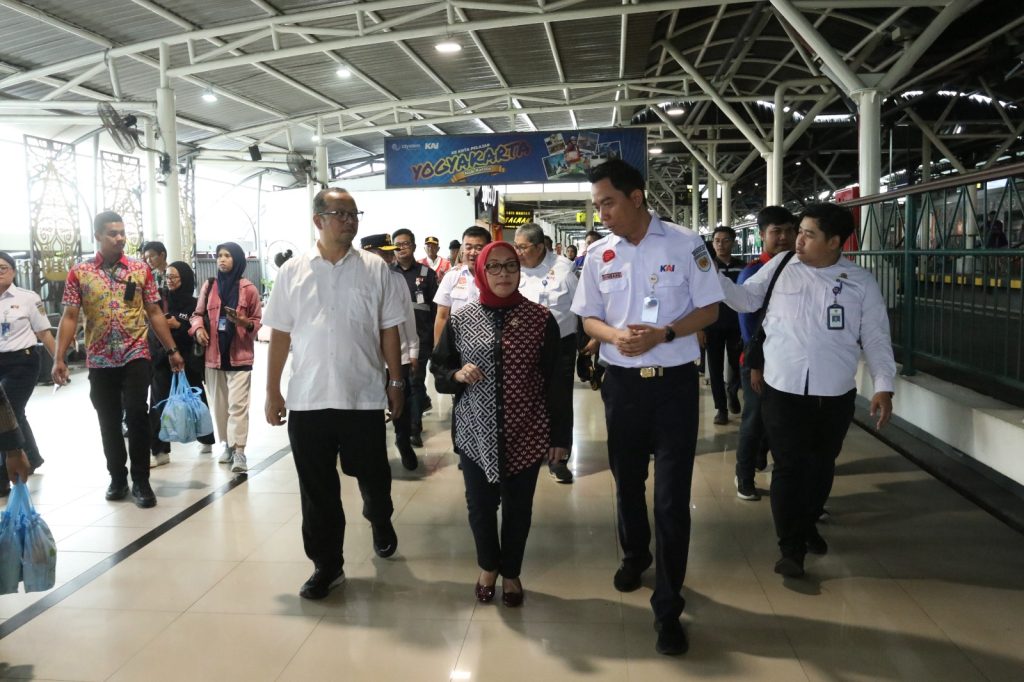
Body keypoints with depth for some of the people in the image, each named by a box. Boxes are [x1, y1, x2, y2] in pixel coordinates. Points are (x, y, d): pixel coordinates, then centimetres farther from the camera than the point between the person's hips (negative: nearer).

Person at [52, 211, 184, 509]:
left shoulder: (141, 269, 2)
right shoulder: (79, 273, 1)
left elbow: (155, 313, 6)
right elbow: (69, 317, 0)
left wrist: (172, 350, 4)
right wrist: (59, 358, -7)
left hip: (135, 356, -1)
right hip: (99, 361, 1)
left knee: (137, 415, -11)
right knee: (109, 422, 9)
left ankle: (141, 481, 2)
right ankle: (117, 478, 25)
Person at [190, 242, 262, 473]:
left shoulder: (248, 289, -2)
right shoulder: (208, 287, 7)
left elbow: (258, 321, 3)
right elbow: (198, 313, 14)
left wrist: (243, 322, -17)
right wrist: (198, 328, -7)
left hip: (239, 354, -4)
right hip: (214, 353, 4)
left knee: (238, 404, -9)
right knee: (219, 403, 10)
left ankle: (239, 450, -11)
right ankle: (227, 444, 22)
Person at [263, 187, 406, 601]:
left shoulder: (375, 269, 0)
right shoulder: (293, 272, 2)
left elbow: (388, 330, 4)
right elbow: (280, 335, 3)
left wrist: (396, 382, 2)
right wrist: (272, 391, 2)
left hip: (365, 396, 0)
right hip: (307, 399, 1)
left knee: (373, 475, 15)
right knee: (317, 489, 8)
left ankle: (380, 521, 46)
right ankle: (326, 564, 23)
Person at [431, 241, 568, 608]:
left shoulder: (540, 318, -3)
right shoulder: (460, 319, 0)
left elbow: (554, 381, -1)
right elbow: (438, 370, 9)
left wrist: (559, 435, -1)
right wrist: (457, 375, -14)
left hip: (525, 435, -1)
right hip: (476, 434, 1)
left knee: (518, 508, 11)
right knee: (480, 506, 11)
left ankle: (511, 573, 34)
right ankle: (488, 566, 38)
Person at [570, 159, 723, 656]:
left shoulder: (685, 244, -7)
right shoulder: (599, 254, 2)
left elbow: (709, 310, -4)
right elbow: (589, 318, 8)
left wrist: (662, 334, -20)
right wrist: (615, 336, -14)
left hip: (675, 383, -3)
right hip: (623, 383, 4)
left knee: (672, 497, -2)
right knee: (627, 481, 19)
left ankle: (667, 609, 10)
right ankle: (635, 555, 47)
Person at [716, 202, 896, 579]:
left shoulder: (861, 281, 1)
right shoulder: (780, 267, 2)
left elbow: (876, 337, 2)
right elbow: (745, 299, 10)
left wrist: (883, 385, -6)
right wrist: (712, 274, -4)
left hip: (836, 395, 1)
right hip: (783, 391, -1)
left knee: (821, 465, 17)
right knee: (789, 467, 0)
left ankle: (808, 524, 40)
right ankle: (790, 547, 11)